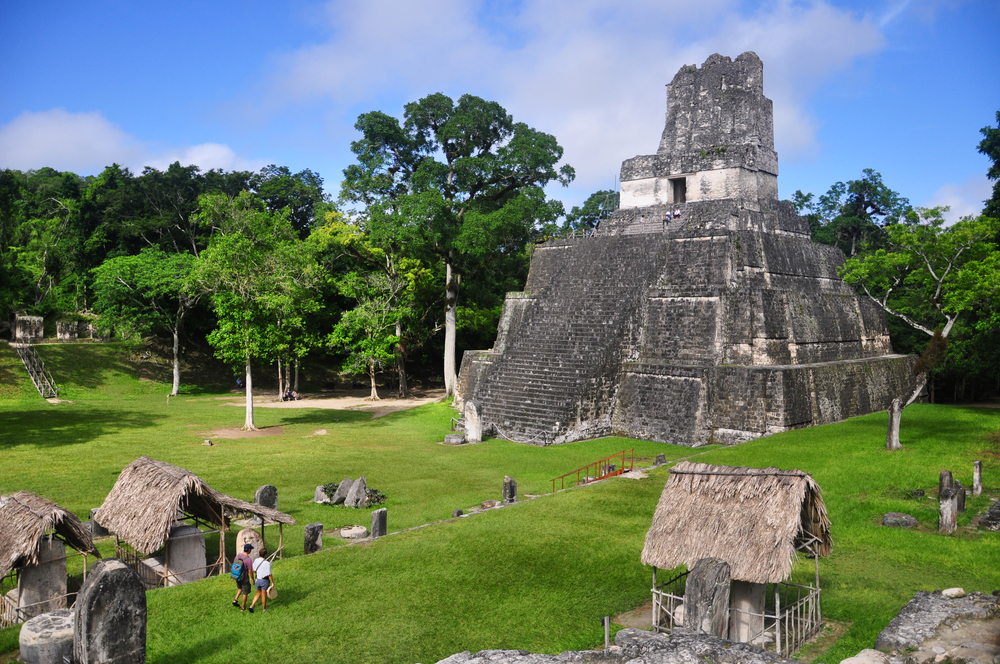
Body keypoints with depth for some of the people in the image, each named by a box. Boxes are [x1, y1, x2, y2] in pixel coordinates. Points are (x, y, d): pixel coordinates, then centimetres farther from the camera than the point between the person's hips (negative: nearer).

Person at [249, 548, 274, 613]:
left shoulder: (256, 561, -7)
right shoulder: (267, 563, -24)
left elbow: (254, 571, 5)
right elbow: (269, 574, -20)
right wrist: (272, 583, -9)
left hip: (257, 580, 5)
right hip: (265, 581, -5)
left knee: (258, 594, 25)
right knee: (264, 595, 13)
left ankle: (252, 606, 13)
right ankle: (264, 609, 30)